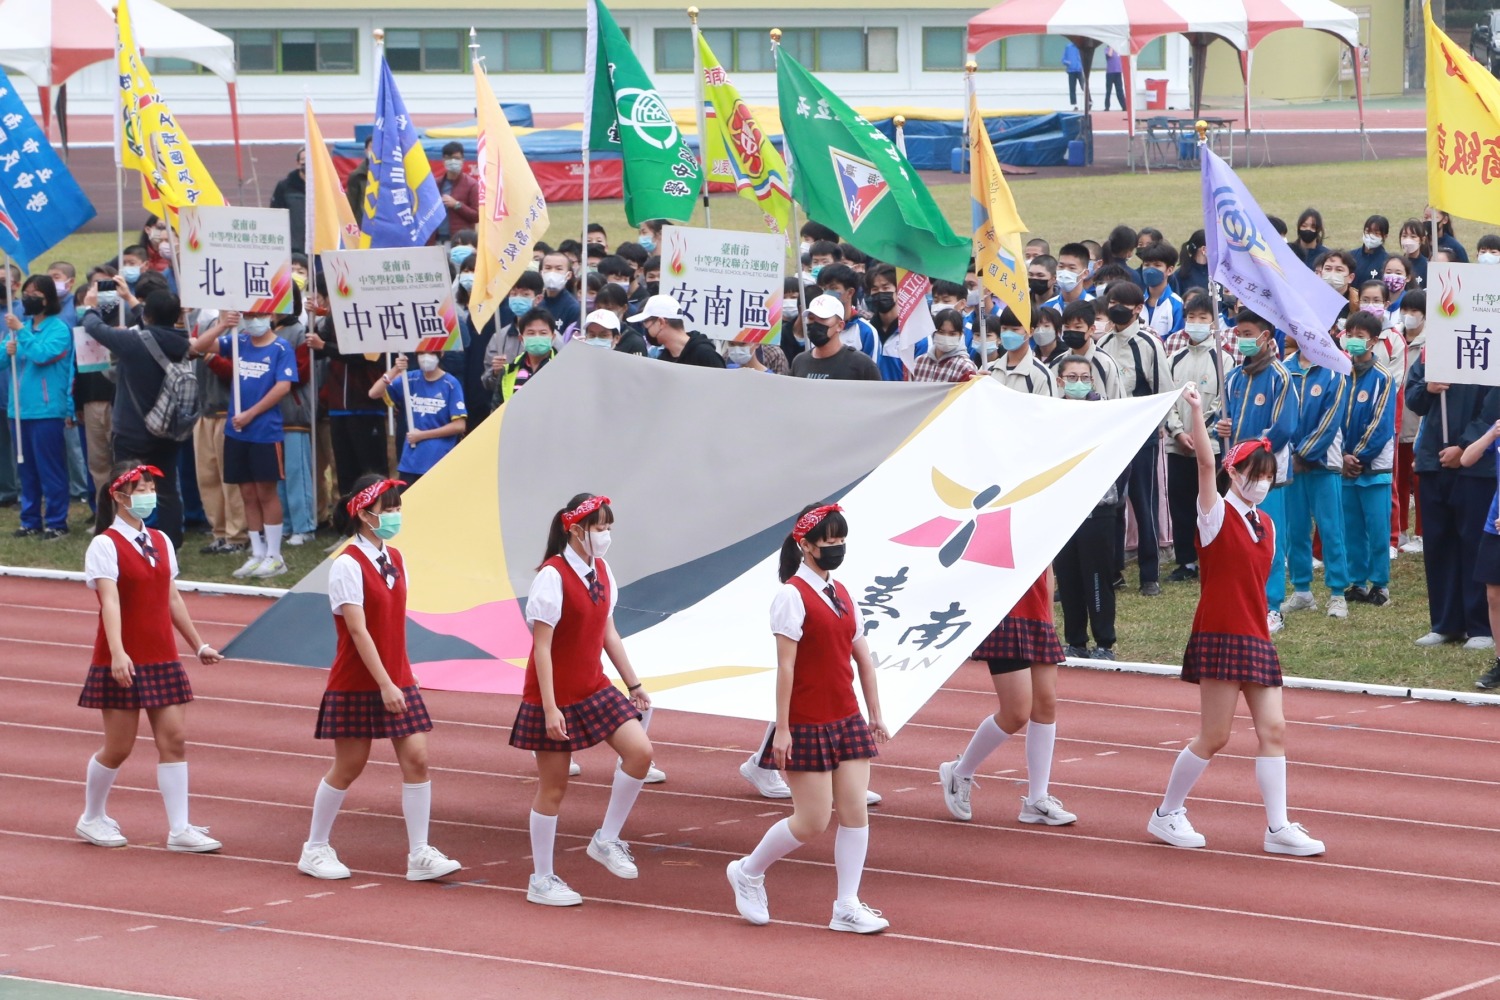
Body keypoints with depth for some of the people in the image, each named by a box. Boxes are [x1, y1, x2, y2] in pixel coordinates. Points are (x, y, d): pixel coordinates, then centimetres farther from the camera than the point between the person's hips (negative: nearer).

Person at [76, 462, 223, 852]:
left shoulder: (160, 542, 10)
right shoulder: (105, 546, -11)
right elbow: (109, 601, -22)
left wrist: (198, 644, 17)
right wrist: (117, 653, -33)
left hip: (162, 659, 6)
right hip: (124, 662, -6)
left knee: (174, 738, -1)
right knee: (118, 747, 1)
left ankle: (179, 830, 0)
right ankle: (92, 819, 23)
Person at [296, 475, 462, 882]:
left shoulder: (394, 560, 9)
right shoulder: (348, 565, -15)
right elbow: (357, 631, -20)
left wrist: (398, 680, 12)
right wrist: (385, 685, -24)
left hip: (397, 680, 7)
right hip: (356, 682, -7)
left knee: (415, 757, -3)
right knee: (348, 765, 2)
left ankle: (420, 855, 0)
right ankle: (315, 850, 19)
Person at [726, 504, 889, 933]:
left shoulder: (841, 595, 11)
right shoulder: (793, 596, -12)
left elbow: (862, 657, 15)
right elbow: (785, 666, -15)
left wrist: (875, 716, 13)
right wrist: (781, 729, -16)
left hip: (846, 720, 7)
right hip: (806, 725, -7)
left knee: (855, 811, 0)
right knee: (812, 821, -3)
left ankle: (847, 907, 5)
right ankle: (748, 872, 19)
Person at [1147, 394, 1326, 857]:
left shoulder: (1265, 525, 14)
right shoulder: (1217, 514, -6)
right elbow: (1205, 461, -20)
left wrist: (1261, 623, 14)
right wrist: (1197, 412, -31)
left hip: (1256, 639, 7)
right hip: (1221, 636, -7)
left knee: (1273, 730, 0)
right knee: (1214, 737, -3)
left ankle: (1278, 828, 3)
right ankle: (1167, 814, 14)